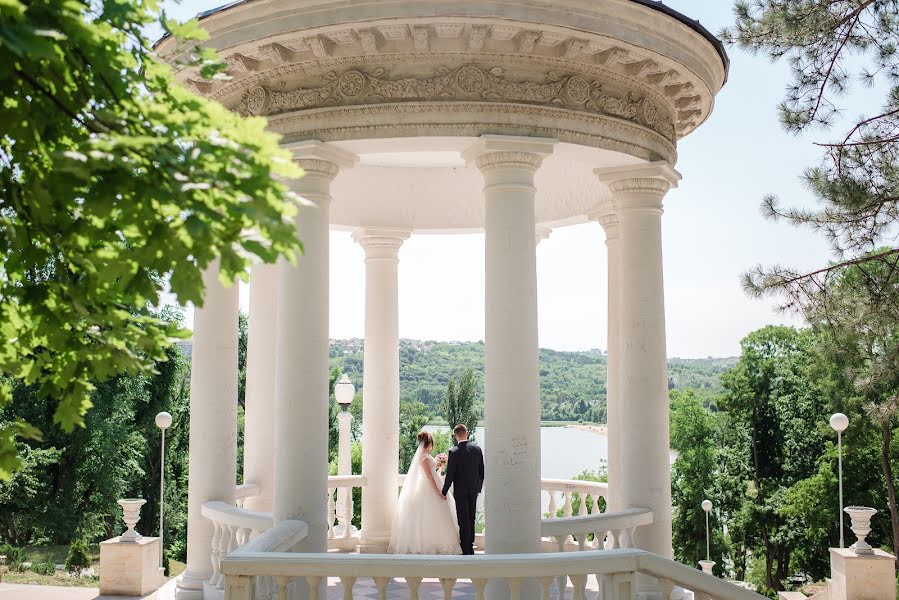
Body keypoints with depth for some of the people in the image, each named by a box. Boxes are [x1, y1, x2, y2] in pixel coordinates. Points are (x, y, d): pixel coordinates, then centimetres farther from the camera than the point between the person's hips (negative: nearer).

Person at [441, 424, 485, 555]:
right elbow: (482, 471, 6)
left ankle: (465, 549, 4)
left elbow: (450, 475, -13)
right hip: (474, 489, 5)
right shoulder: (477, 449, 0)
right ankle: (470, 546, 24)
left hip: (461, 490, -5)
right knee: (471, 518, 16)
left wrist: (444, 491, -4)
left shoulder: (454, 452, -15)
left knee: (463, 520, 2)